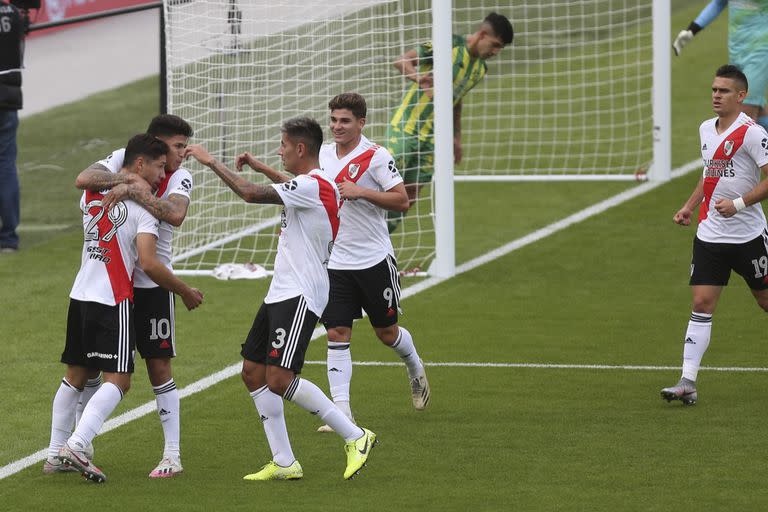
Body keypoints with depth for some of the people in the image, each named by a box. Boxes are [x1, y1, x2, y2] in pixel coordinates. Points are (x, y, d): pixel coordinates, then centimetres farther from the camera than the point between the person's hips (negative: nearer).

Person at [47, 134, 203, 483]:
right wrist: (186, 293, -6)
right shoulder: (143, 206, -11)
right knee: (118, 380, -7)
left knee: (75, 376, 17)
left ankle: (56, 453, 19)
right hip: (113, 301, -7)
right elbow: (149, 263, -18)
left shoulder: (92, 194, 9)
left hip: (80, 295, 7)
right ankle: (76, 445, -23)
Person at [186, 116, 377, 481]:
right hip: (280, 293, 11)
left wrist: (211, 162, -13)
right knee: (252, 372, 7)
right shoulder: (308, 185, 15)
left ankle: (355, 437, -8)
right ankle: (284, 463, 9)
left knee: (279, 379, -17)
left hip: (300, 297, -11)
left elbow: (250, 193, -22)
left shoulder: (311, 186, -17)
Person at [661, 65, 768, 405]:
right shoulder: (706, 129, 10)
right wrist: (689, 207, 16)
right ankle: (688, 383, -10)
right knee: (701, 304, -5)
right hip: (709, 234, 5)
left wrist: (739, 203, -25)